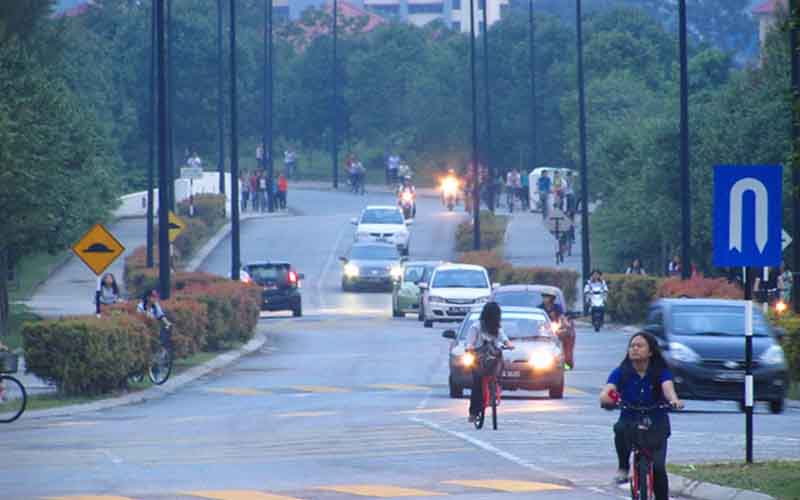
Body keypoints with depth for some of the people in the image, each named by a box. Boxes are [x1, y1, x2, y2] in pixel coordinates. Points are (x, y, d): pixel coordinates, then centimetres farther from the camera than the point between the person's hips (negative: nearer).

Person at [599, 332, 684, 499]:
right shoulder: (620, 373, -7)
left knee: (658, 467, -14)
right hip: (630, 421, 1)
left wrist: (674, 400, -51)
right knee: (620, 429, -34)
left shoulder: (661, 372, -9)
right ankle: (623, 467, -11)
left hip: (657, 424, -1)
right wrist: (606, 398, -46)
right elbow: (607, 390, -22)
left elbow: (668, 388, -28)